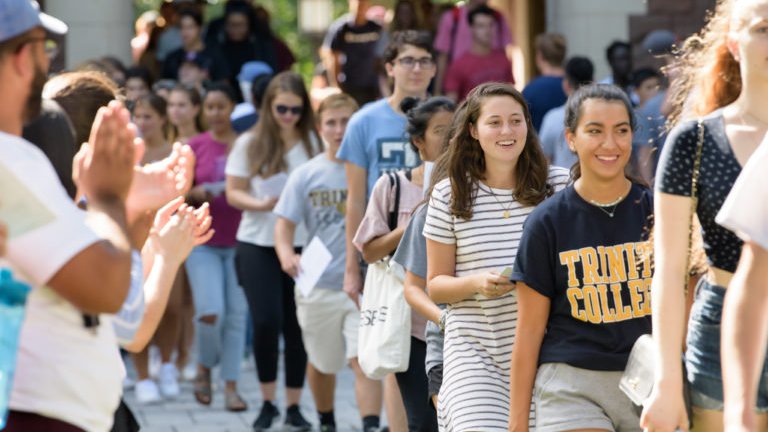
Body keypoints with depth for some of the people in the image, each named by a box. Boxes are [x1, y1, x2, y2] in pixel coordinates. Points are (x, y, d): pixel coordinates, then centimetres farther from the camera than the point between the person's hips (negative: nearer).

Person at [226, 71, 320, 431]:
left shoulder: (313, 143, 3)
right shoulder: (250, 144, 4)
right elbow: (233, 192, 4)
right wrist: (259, 204, -16)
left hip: (301, 244, 0)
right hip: (258, 244, 0)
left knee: (296, 326, 3)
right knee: (266, 321, -8)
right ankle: (267, 402, 10)